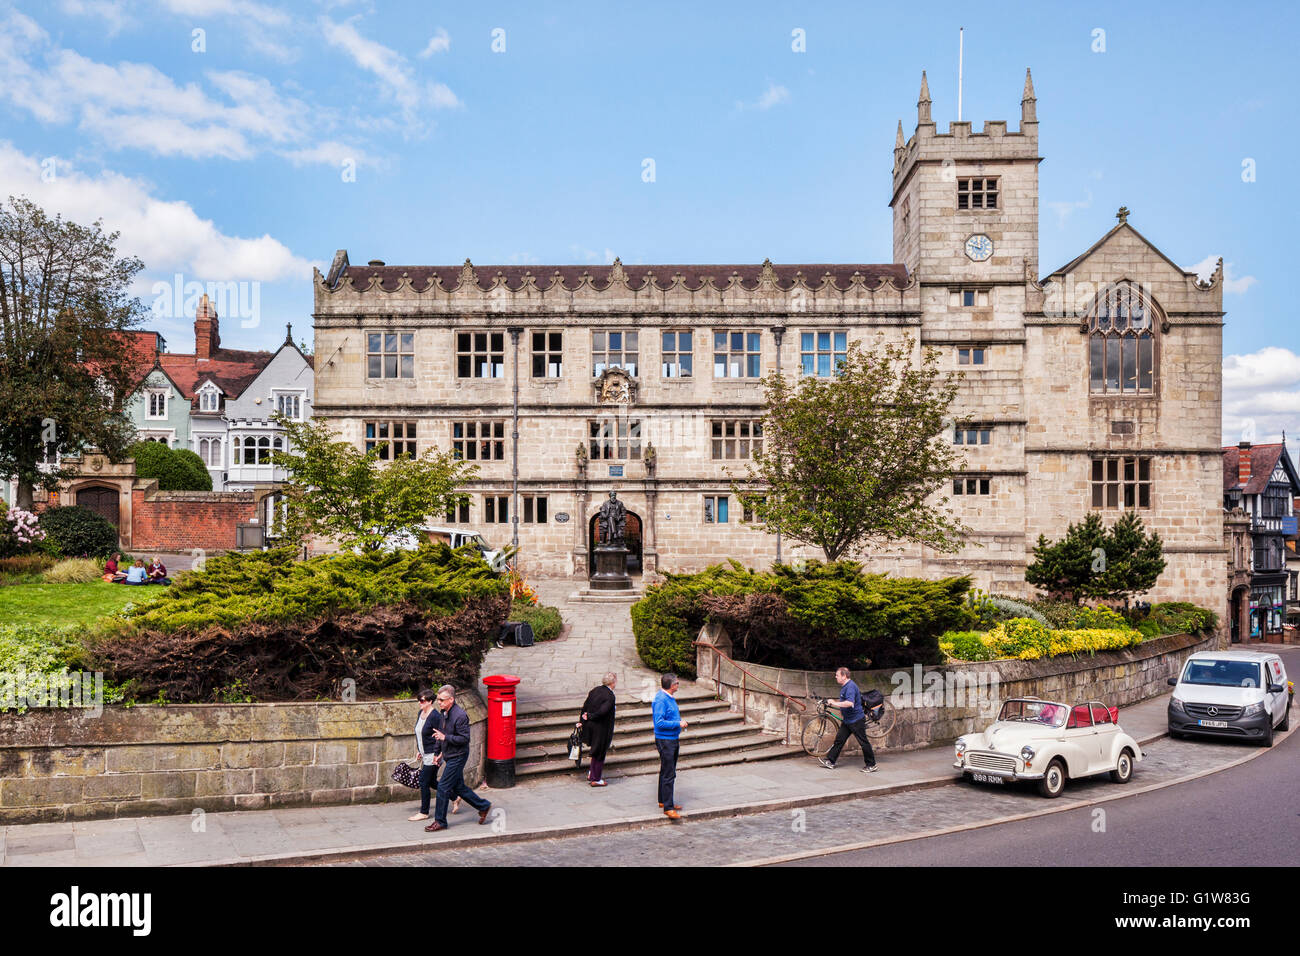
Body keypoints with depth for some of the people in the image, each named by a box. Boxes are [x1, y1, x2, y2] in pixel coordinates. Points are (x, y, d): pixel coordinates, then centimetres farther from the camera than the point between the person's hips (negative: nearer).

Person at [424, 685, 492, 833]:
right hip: (449, 756, 9)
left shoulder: (460, 716, -22)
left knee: (443, 787, -4)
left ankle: (440, 821, 8)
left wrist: (445, 737, -26)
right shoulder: (444, 713, 7)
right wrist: (437, 753, 14)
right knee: (459, 787, 15)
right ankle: (483, 806, 28)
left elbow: (464, 739, -22)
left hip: (457, 757, -9)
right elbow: (441, 734, 19)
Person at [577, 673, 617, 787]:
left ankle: (591, 773, 29)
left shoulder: (595, 690, 2)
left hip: (590, 726, 7)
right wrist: (590, 717, -12)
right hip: (601, 729, -7)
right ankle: (596, 779, 18)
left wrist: (582, 721, 10)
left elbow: (585, 706, 4)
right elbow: (602, 711, -28)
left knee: (596, 750, 24)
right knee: (600, 752, 8)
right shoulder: (610, 696, -20)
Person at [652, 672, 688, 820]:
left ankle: (663, 801, 30)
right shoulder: (661, 700, -20)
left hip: (672, 738, 10)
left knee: (666, 772, 19)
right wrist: (678, 724, -19)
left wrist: (680, 723, 8)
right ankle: (668, 808, -8)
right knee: (668, 775, -10)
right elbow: (660, 723, -24)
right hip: (664, 740, -10)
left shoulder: (670, 698, 10)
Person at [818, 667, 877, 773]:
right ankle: (830, 761, 12)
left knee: (863, 742, -1)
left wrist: (835, 703, -29)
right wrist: (833, 702, 15)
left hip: (856, 720, -10)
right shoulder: (844, 686, 11)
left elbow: (849, 703, -35)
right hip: (847, 720, 10)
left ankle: (871, 765, 8)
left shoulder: (850, 686, -22)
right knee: (839, 739, 9)